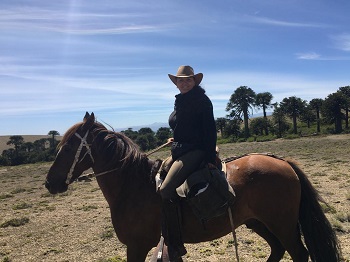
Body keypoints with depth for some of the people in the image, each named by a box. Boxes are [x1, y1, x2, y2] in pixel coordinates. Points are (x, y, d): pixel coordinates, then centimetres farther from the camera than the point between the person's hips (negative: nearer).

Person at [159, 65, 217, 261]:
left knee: (165, 191, -24)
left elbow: (210, 130, -12)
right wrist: (175, 139, 11)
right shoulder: (180, 101, 17)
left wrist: (210, 158, -17)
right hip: (179, 151, 10)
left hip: (195, 152, -9)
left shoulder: (202, 100, -7)